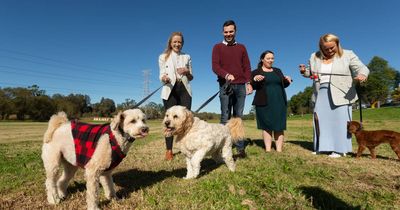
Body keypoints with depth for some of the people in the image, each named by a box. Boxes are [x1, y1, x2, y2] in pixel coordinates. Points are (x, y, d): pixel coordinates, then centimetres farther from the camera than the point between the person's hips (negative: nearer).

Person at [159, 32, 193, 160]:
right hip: (170, 90, -2)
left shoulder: (187, 57, 16)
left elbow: (191, 77, 17)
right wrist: (164, 78, -20)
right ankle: (169, 150, 4)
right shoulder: (163, 57, 9)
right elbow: (161, 75, 4)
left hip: (184, 90, 2)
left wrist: (187, 72, -6)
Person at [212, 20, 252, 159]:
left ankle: (240, 148, 5)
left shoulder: (241, 47, 19)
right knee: (225, 118, -4)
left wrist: (248, 82, -1)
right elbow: (215, 66, -4)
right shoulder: (217, 47, 10)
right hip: (225, 86, -2)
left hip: (240, 86, 3)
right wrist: (226, 75, -23)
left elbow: (247, 66, 14)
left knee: (239, 117, 3)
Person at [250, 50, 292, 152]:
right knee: (267, 126, -3)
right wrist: (255, 79, -23)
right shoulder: (256, 72, 6)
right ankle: (268, 150, 3)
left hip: (279, 102, 4)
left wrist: (287, 80, -1)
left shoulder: (277, 71, 18)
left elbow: (283, 85, 19)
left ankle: (279, 150, 5)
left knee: (279, 126, 1)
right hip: (264, 103, -3)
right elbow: (252, 86, -4)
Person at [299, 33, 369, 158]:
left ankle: (340, 149, 5)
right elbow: (311, 72, 20)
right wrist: (305, 71, -2)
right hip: (321, 94, 4)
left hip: (340, 95, -4)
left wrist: (362, 75, -28)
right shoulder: (315, 57, 9)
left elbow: (362, 68, -6)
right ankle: (323, 146, 15)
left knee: (339, 121, -3)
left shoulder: (348, 55, -1)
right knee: (321, 120, 5)